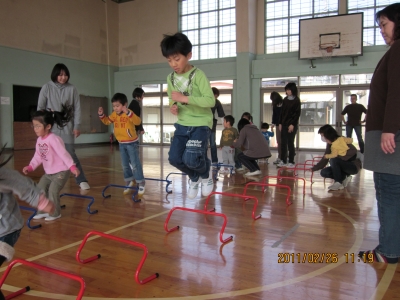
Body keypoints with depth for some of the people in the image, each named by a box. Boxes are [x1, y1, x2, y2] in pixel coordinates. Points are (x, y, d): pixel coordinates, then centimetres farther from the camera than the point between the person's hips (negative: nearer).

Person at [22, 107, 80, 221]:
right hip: (48, 173, 9)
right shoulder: (39, 140, 2)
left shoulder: (53, 139, -25)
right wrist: (30, 167, -1)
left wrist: (72, 167, -36)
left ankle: (55, 213, 5)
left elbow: (63, 154, -30)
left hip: (61, 172, -9)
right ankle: (43, 211, 25)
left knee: (52, 191, -14)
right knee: (39, 189, 10)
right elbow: (37, 156, 10)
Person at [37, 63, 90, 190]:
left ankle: (82, 180, 5)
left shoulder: (72, 89, 0)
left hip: (67, 127, -1)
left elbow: (77, 108, 2)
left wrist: (76, 126, -3)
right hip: (50, 128, 1)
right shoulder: (47, 87, 1)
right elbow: (40, 107, 3)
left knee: (71, 154, -4)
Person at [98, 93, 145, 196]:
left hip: (132, 143, -7)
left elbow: (138, 122, -38)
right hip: (121, 144, 7)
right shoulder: (114, 114, 0)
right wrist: (101, 115, -4)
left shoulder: (129, 113, -21)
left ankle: (141, 183, 8)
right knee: (125, 165, 14)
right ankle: (130, 182, 28)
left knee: (135, 163, -4)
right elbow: (107, 121, 14)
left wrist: (128, 113, -49)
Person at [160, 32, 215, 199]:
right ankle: (194, 177, 29)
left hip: (201, 123, -6)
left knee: (191, 158, -18)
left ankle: (206, 173, 19)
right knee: (174, 158, -2)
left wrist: (185, 98, -28)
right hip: (182, 124, 6)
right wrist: (173, 107, -7)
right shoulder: (170, 78, 4)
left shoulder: (198, 75, -15)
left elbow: (210, 101, -22)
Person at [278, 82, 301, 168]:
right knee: (283, 143, 5)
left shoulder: (296, 100, -5)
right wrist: (280, 123, 9)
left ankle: (291, 162, 7)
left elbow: (297, 113, -9)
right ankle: (283, 161, 13)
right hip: (284, 124, 5)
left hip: (292, 125, -5)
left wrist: (292, 124, -15)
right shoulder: (285, 100, 11)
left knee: (290, 143, -2)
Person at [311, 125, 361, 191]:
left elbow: (353, 151, -33)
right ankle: (344, 177, 1)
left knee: (333, 160, -31)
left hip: (354, 166, -7)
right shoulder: (330, 144, 2)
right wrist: (313, 169, 5)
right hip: (344, 166, 7)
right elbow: (324, 160, 8)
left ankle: (338, 183, -16)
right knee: (324, 172, -11)